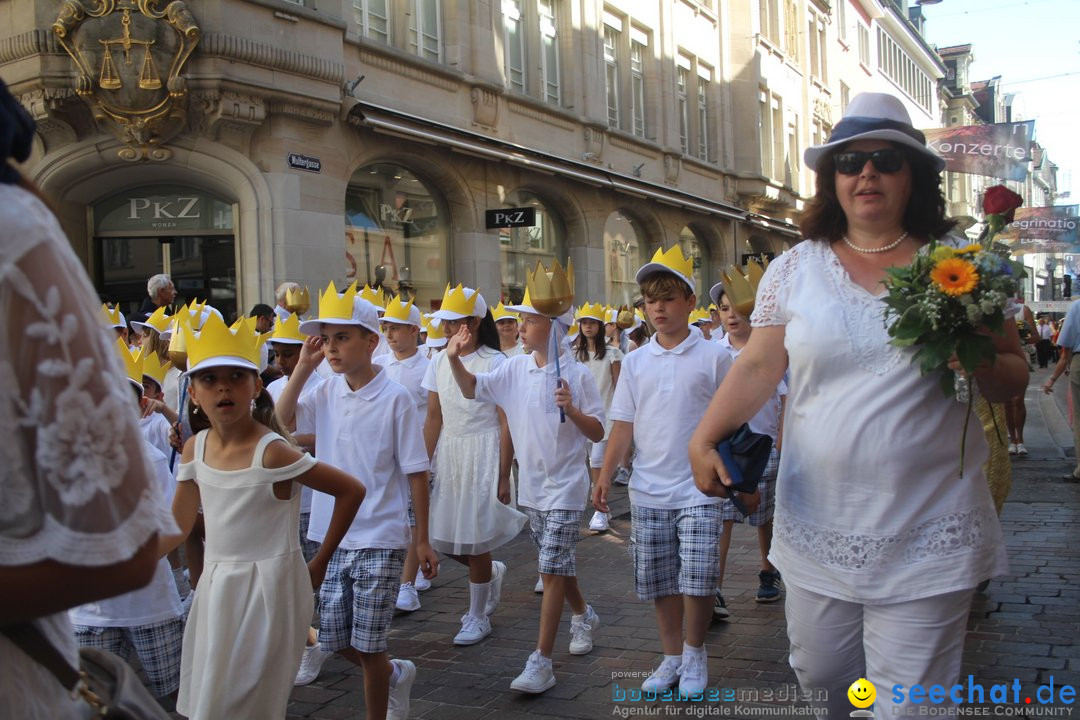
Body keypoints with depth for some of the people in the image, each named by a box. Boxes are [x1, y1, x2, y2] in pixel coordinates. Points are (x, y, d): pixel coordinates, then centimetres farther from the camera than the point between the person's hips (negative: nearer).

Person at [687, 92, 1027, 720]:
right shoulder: (795, 269, 4)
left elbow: (1016, 374, 5)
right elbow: (758, 367, 2)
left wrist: (979, 366, -17)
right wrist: (704, 438, -10)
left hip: (927, 541, -2)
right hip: (818, 528, 2)